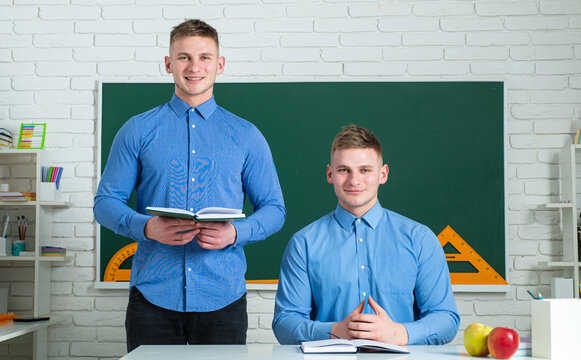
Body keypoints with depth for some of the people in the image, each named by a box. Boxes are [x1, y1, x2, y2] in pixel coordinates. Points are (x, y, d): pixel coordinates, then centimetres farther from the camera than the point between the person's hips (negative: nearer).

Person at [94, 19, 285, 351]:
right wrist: (147, 227, -14)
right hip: (153, 296, 0)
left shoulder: (246, 136, 8)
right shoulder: (138, 131, 6)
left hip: (222, 296, 1)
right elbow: (106, 202, 5)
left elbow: (274, 209, 8)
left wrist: (234, 233, -12)